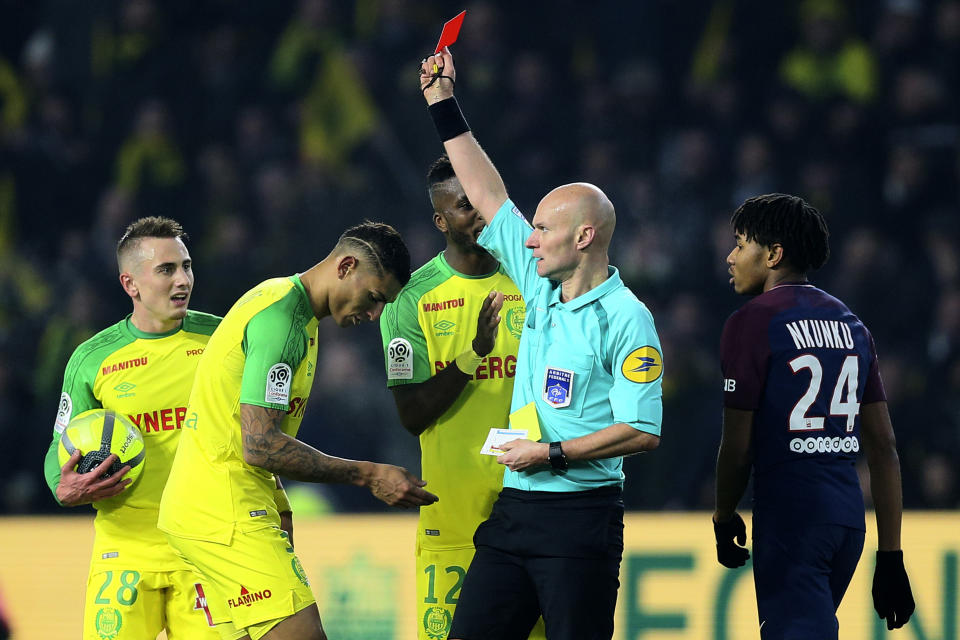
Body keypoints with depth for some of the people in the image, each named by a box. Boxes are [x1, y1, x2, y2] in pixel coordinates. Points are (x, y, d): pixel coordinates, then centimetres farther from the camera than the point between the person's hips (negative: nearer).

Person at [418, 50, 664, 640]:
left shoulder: (625, 319, -8)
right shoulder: (541, 289, 12)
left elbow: (643, 431, -14)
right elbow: (489, 197, 20)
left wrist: (553, 454, -13)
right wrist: (444, 105, 21)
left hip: (580, 518, -7)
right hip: (515, 510, 7)